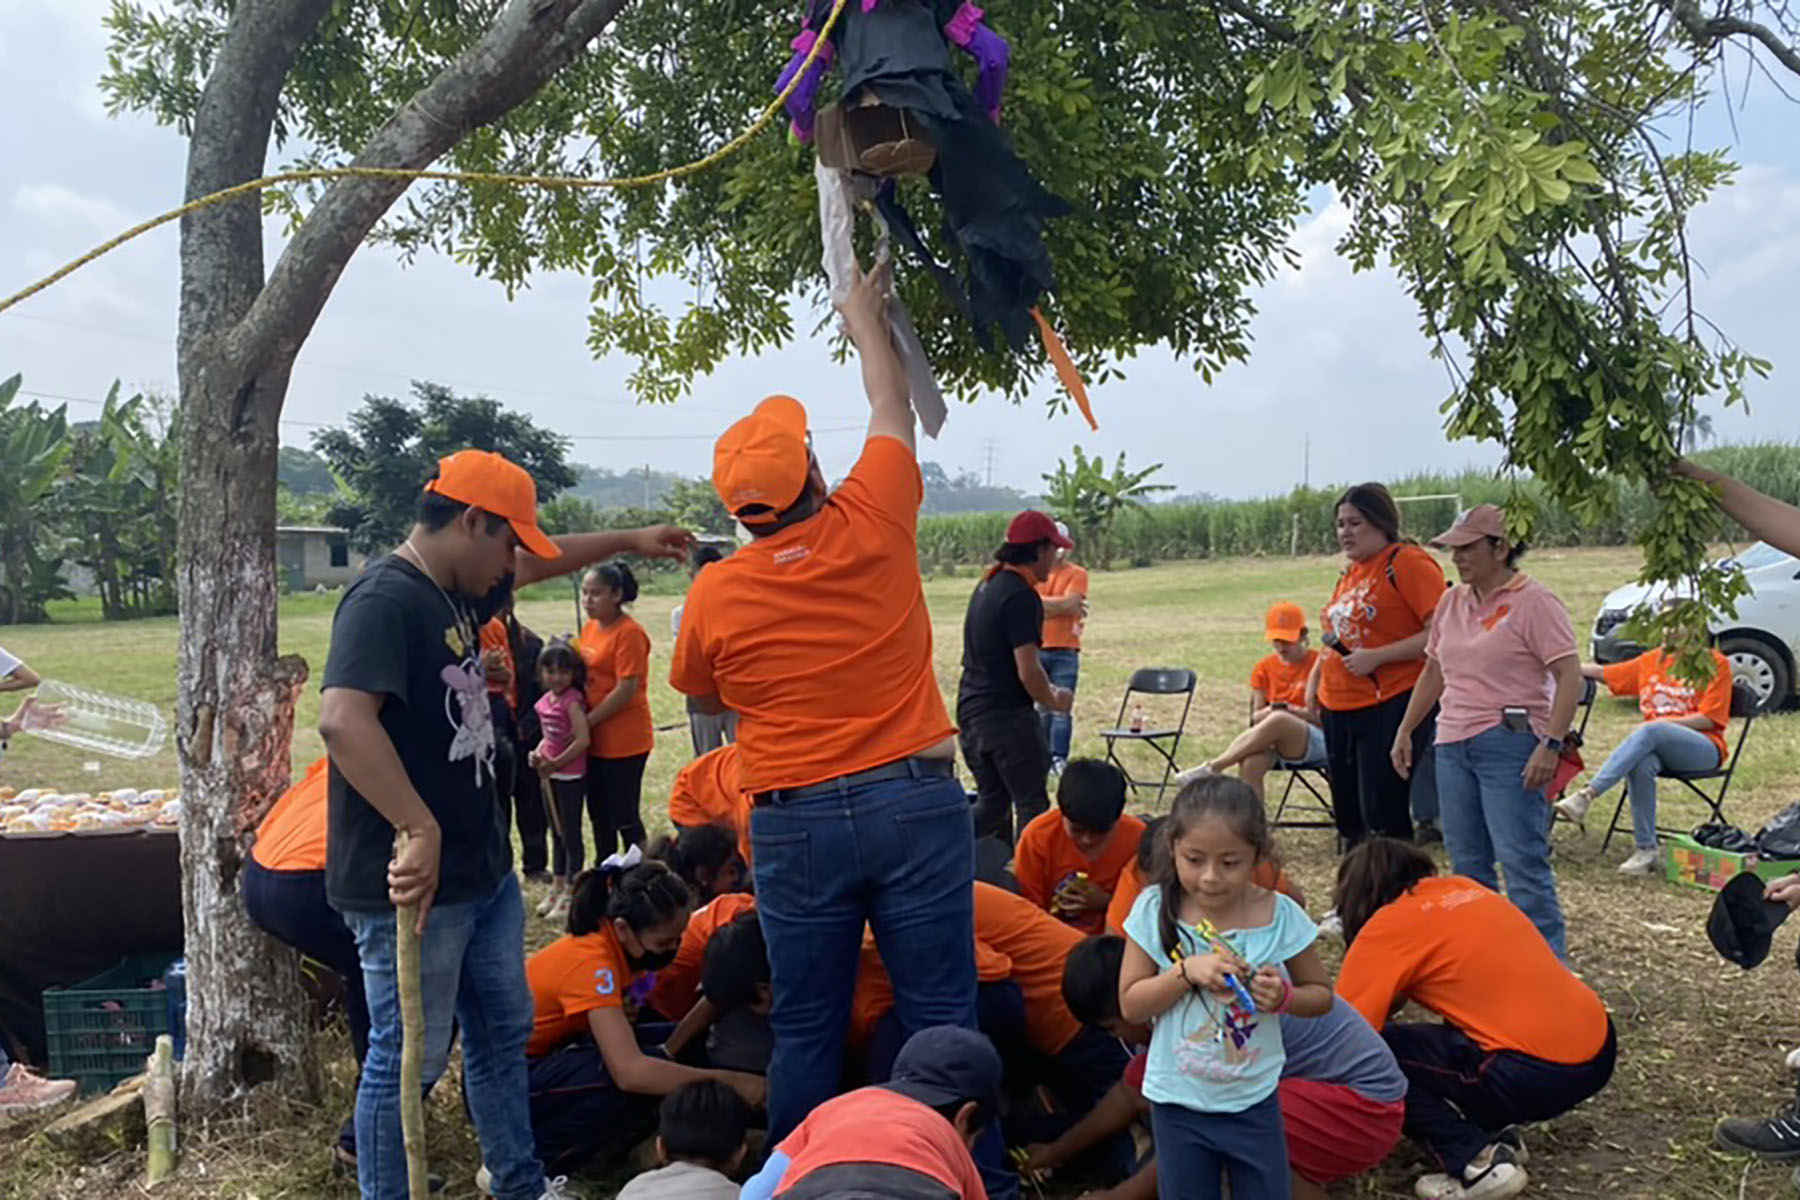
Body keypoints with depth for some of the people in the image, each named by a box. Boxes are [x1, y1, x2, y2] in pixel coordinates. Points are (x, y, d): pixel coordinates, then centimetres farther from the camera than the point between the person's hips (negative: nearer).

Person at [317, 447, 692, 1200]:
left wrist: (628, 540, 34)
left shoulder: (456, 591, 9)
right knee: (408, 1063, 5)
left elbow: (540, 565, 29)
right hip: (414, 885, -10)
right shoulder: (384, 601, -20)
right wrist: (420, 831, -36)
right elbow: (342, 720, -35)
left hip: (484, 872, 10)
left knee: (504, 1034, 21)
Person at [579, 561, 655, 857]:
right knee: (598, 812, 17)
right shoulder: (590, 628, 10)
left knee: (623, 816, -1)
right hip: (595, 740, 8)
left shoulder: (629, 633, -15)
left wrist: (587, 721, -16)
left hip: (624, 741, -8)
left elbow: (627, 688, -19)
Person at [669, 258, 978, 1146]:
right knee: (941, 1016, 7)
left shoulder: (713, 594, -4)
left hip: (796, 822, 1)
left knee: (806, 1031, 12)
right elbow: (892, 410, 13)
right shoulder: (871, 525, -6)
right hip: (915, 802, 0)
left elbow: (705, 699, 15)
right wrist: (864, 317, 28)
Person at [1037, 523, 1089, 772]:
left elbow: (1070, 603, -11)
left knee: (1061, 708, -5)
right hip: (1036, 650, 2)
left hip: (1064, 651, -2)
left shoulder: (1077, 574, 2)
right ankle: (1043, 759, 12)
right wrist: (1060, 605, -8)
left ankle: (1059, 759, -2)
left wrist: (1041, 603, -3)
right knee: (1042, 708, 7)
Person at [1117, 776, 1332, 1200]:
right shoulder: (1156, 910, -14)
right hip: (1178, 1102, 0)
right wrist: (1187, 971, -25)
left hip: (1254, 1101, 0)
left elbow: (1321, 995, 0)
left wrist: (1284, 996, -21)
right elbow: (1130, 1005, -11)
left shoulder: (1280, 916, -13)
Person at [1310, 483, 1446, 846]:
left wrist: (1376, 657, -21)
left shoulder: (1409, 562, -10)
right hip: (1339, 708, 9)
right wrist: (1315, 678, 15)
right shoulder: (1351, 571, 15)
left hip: (1393, 705, -8)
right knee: (1348, 814, 14)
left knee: (1383, 814, -7)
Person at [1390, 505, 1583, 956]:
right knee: (1467, 863, 12)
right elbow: (1434, 671, 22)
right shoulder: (1452, 601, 13)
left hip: (1510, 744, -7)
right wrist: (1405, 730, 18)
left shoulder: (1534, 602, -8)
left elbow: (1569, 676, -14)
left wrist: (1551, 744, -22)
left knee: (1521, 860, -8)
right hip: (1453, 744, 8)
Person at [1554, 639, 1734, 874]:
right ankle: (1645, 851, -30)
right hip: (1655, 745, 4)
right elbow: (1602, 673, 22)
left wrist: (1664, 723, -13)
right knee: (1641, 765, -34)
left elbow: (1708, 719, -5)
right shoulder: (1652, 660, 17)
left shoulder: (1716, 663, 2)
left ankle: (1588, 794, -47)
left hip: (1704, 748, -4)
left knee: (1650, 732, -37)